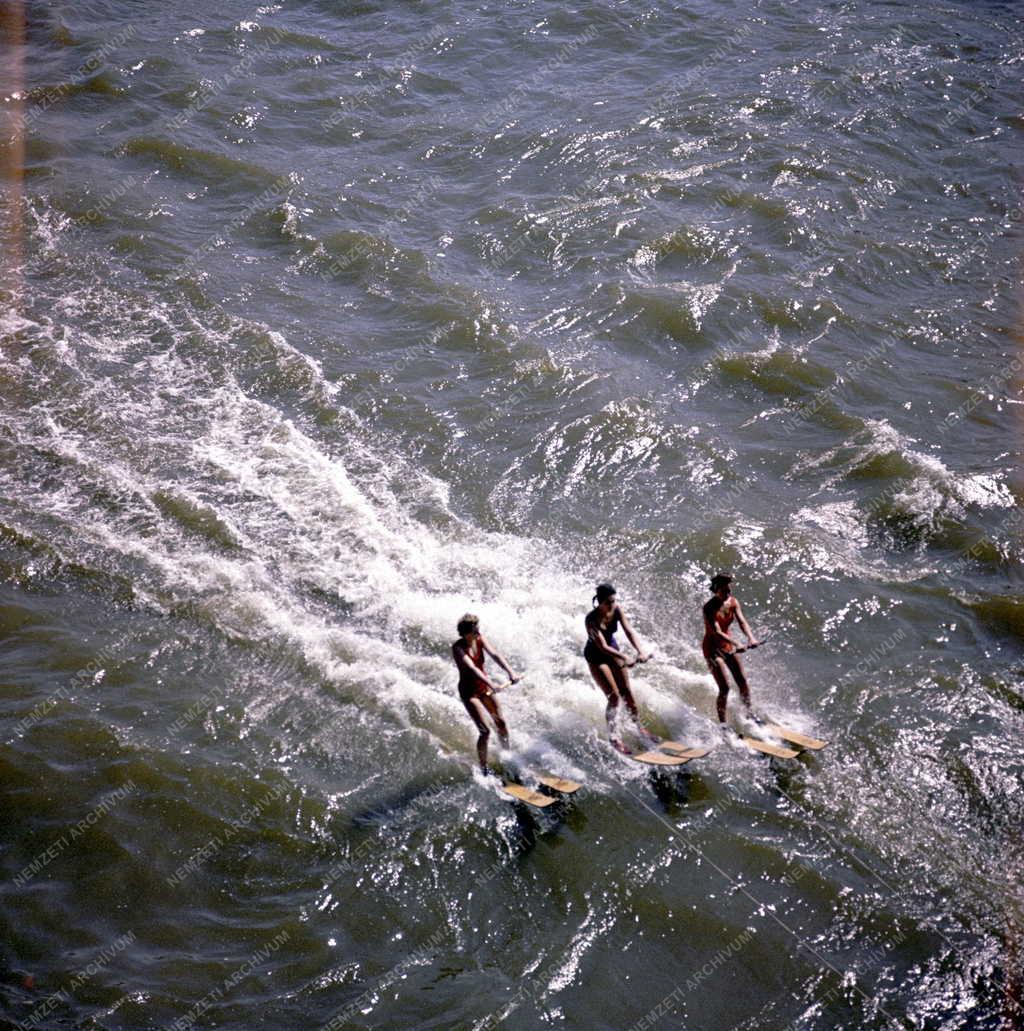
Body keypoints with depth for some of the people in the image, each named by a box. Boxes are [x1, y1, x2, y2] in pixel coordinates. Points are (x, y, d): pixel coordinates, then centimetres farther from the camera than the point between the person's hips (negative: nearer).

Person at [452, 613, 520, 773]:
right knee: (485, 731, -12)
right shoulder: (458, 648, -24)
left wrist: (510, 672, -34)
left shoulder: (480, 639, -7)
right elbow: (471, 668, -37)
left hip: (484, 687, 6)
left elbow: (494, 655, -19)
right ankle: (484, 769, 2)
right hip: (469, 691, -6)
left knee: (500, 723, 11)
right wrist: (490, 683, -49)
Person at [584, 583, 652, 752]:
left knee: (627, 691, 9)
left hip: (613, 649, 5)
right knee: (614, 695, -11)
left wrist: (640, 651, -36)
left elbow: (628, 630, -21)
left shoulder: (617, 609, -17)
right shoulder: (592, 619, -32)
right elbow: (602, 647, -37)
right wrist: (625, 658, -48)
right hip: (596, 656, -5)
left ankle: (639, 727, 25)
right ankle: (612, 737, 2)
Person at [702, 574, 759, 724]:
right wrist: (736, 644, -44)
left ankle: (748, 713, 23)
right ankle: (722, 723, -1)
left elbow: (742, 621, -15)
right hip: (712, 648, -6)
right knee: (724, 687, -12)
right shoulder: (709, 608, -23)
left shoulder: (733, 603, -4)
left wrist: (750, 637, -35)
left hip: (727, 645, 6)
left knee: (742, 681, 6)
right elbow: (716, 632, -32)